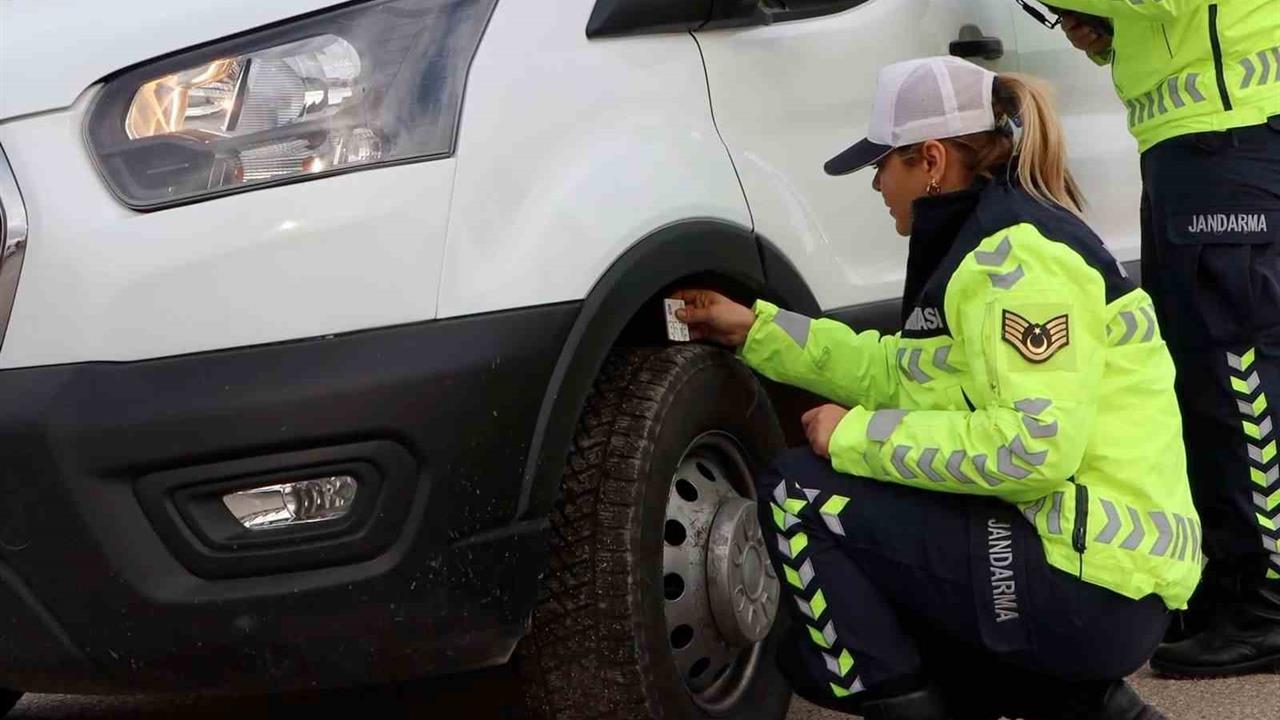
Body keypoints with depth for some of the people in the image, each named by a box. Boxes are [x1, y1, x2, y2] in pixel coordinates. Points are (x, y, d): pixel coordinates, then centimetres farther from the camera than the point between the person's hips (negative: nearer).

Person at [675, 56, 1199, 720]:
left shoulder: (1018, 252, -16)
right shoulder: (986, 238, 15)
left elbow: (1035, 446, -26)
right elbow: (901, 371, 25)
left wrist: (859, 435, -16)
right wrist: (755, 329, 25)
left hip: (1091, 590, -10)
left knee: (798, 496, -9)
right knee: (820, 657, 17)